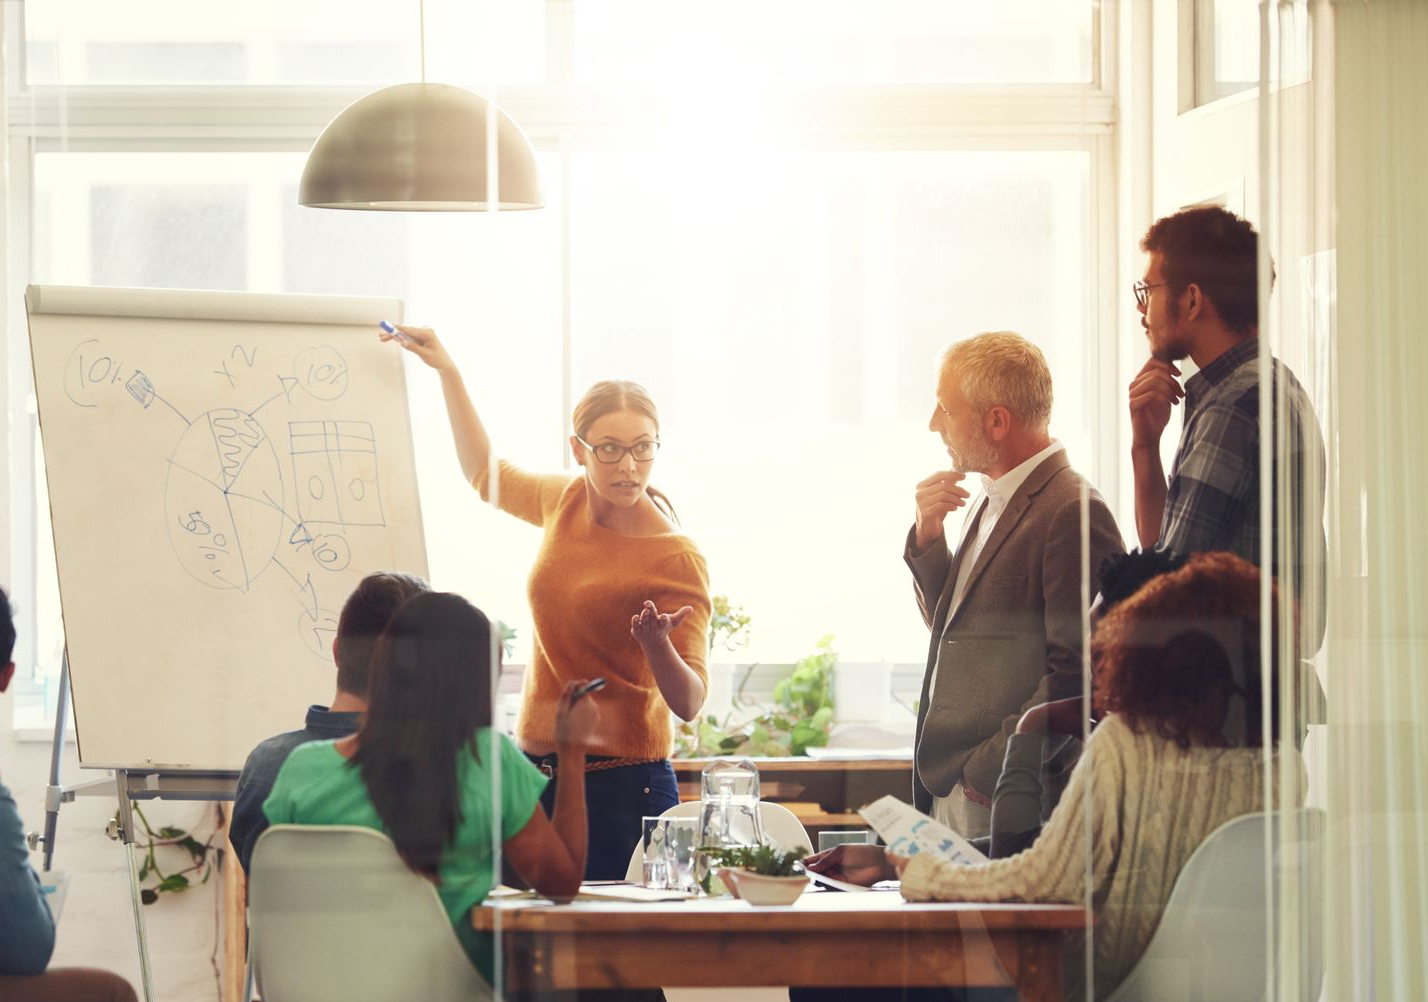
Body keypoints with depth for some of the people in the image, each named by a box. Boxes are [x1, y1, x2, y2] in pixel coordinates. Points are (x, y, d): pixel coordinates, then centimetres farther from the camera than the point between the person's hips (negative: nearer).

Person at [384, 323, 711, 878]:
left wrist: (657, 647, -33)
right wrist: (446, 370, 28)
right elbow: (488, 474, 28)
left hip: (623, 787, -6)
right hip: (536, 771, 6)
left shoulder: (677, 560, -12)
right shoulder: (568, 501, 6)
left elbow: (688, 702, -14)